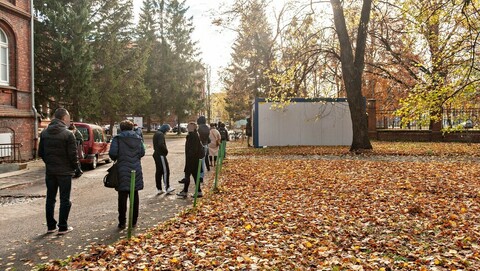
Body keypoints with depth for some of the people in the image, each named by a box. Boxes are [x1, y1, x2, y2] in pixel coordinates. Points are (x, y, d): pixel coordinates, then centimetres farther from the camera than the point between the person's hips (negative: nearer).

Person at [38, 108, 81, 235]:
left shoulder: (44, 133, 4)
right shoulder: (68, 134, -15)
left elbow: (40, 153, 9)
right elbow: (72, 155, -14)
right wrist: (77, 169, -2)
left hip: (50, 171, 6)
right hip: (64, 171, -5)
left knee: (50, 198, 14)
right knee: (65, 200, 4)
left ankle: (51, 226, 21)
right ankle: (62, 227, 7)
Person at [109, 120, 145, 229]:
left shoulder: (118, 138, -6)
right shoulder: (138, 138, 6)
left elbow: (113, 153, -14)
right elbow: (142, 152, 4)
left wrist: (115, 159, 7)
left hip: (123, 171, -3)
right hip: (136, 171, 3)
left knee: (122, 197, 4)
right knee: (134, 196, 11)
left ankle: (122, 222, 8)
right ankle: (134, 221, 17)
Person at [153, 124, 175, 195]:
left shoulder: (156, 133, 16)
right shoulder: (161, 134, -15)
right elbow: (161, 144, -26)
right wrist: (166, 150, -12)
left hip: (156, 154, 10)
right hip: (161, 155, -10)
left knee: (158, 172, 10)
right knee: (165, 171, -4)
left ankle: (159, 189, 14)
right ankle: (167, 188, -2)